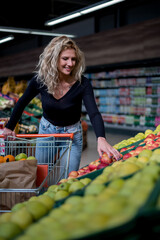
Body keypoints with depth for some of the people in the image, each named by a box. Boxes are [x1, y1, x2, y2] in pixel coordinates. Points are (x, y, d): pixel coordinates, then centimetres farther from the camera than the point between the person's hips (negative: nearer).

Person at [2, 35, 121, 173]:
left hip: (72, 134, -1)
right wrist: (9, 127, 0)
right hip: (46, 131, 2)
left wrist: (101, 138, -52)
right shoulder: (40, 79, -17)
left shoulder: (82, 83, -23)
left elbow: (94, 113, -34)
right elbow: (22, 103, -1)